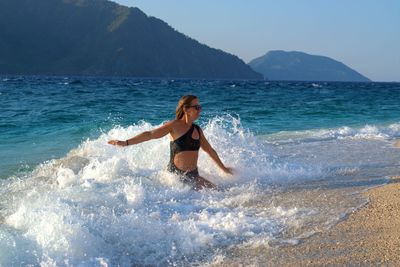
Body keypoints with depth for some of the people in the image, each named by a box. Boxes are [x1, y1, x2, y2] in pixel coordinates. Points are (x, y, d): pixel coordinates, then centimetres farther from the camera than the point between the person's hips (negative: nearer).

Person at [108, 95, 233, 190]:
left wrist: (223, 168, 34)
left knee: (216, 190, -8)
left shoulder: (197, 129, 12)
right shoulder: (174, 125, -6)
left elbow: (210, 150, 25)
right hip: (175, 175, -5)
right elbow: (150, 134, -11)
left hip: (193, 176, 5)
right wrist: (126, 142, -19)